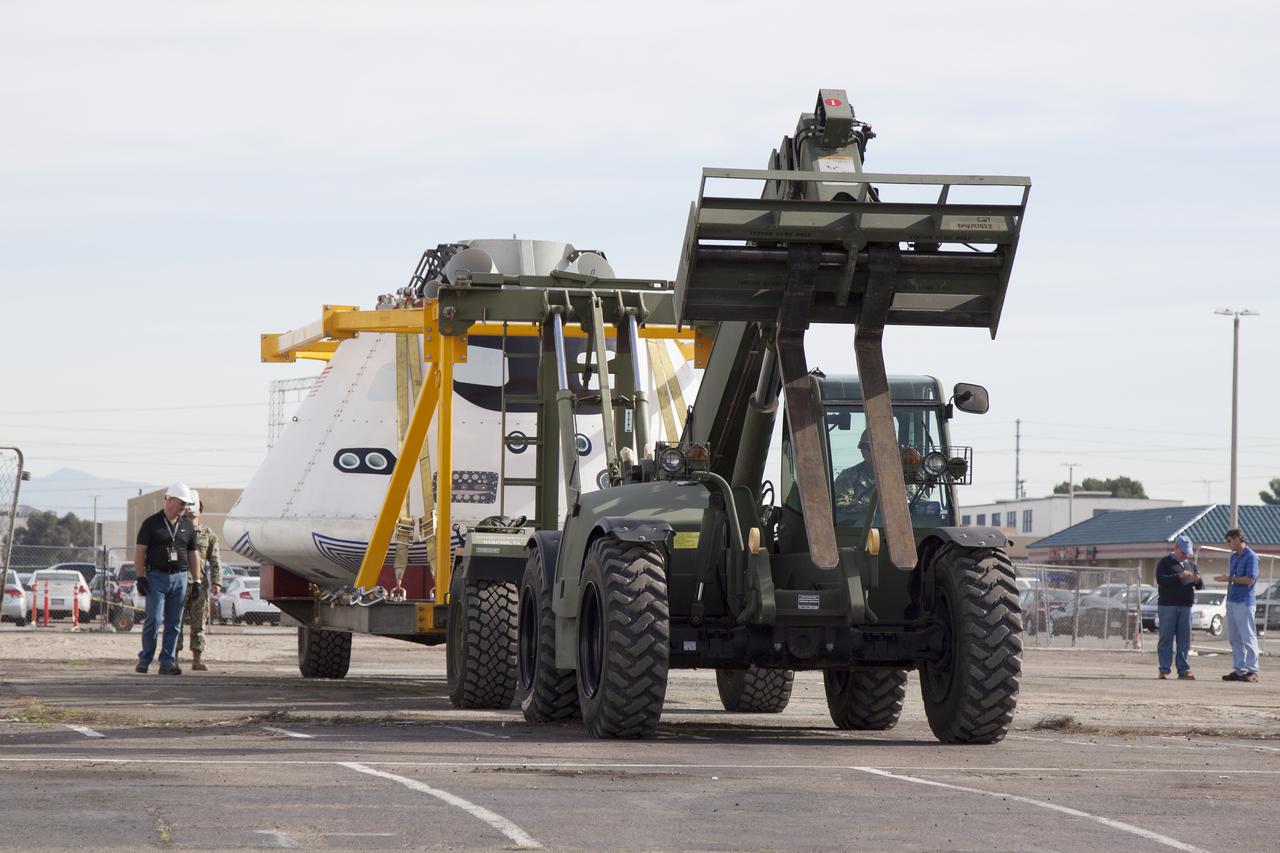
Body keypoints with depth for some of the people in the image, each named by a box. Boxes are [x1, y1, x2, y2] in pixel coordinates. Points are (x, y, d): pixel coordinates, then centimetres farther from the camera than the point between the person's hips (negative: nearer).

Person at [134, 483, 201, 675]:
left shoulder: (188, 526, 12)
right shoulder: (151, 523, -1)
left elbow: (193, 554, 16)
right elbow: (139, 551, -2)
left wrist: (197, 581, 10)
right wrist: (140, 577, -9)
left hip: (179, 577, 4)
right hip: (156, 577, -4)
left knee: (174, 623, 2)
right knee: (153, 619, -9)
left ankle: (167, 662, 5)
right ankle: (144, 659, 4)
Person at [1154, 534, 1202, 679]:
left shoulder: (1191, 564, 18)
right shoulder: (1165, 562, 4)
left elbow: (1201, 586, 16)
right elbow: (1160, 579, -10)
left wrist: (1197, 581, -8)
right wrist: (1179, 576, -19)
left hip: (1185, 607, 4)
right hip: (1167, 606, -4)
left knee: (1184, 640, 2)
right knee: (1166, 638, -3)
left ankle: (1183, 670, 5)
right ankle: (1164, 670, -1)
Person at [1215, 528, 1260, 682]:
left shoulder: (1251, 557, -9)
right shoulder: (1234, 556, 17)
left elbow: (1249, 579, -17)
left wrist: (1229, 579, -13)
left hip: (1244, 602, -9)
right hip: (1232, 601, 9)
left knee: (1247, 637, -9)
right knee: (1235, 638, 9)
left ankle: (1252, 671, -9)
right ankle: (1239, 670, 13)